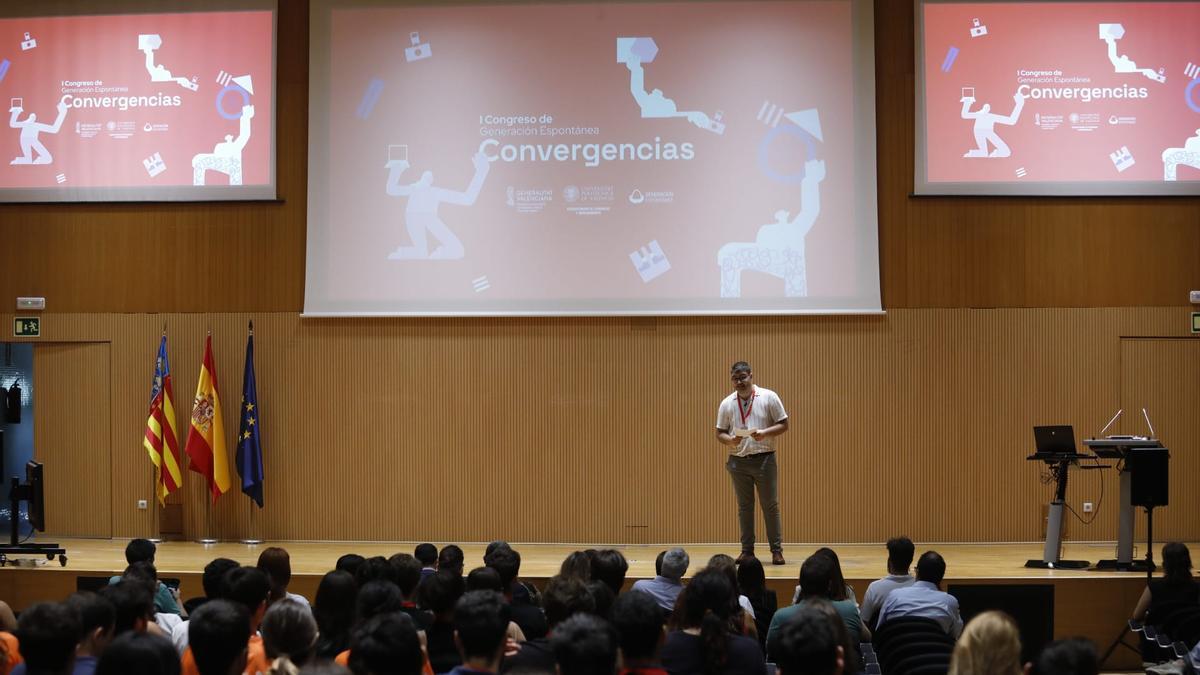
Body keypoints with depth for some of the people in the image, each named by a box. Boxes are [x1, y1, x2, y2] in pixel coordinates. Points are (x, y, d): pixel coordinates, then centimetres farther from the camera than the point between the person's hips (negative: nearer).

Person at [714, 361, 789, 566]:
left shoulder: (768, 397, -2)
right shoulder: (727, 403, 5)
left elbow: (783, 424, -1)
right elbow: (720, 432, 9)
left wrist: (765, 433, -18)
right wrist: (730, 440, -13)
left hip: (764, 459, -3)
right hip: (738, 462, 3)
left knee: (770, 506, 0)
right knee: (744, 508, 9)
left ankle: (776, 550, 5)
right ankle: (747, 550, 15)